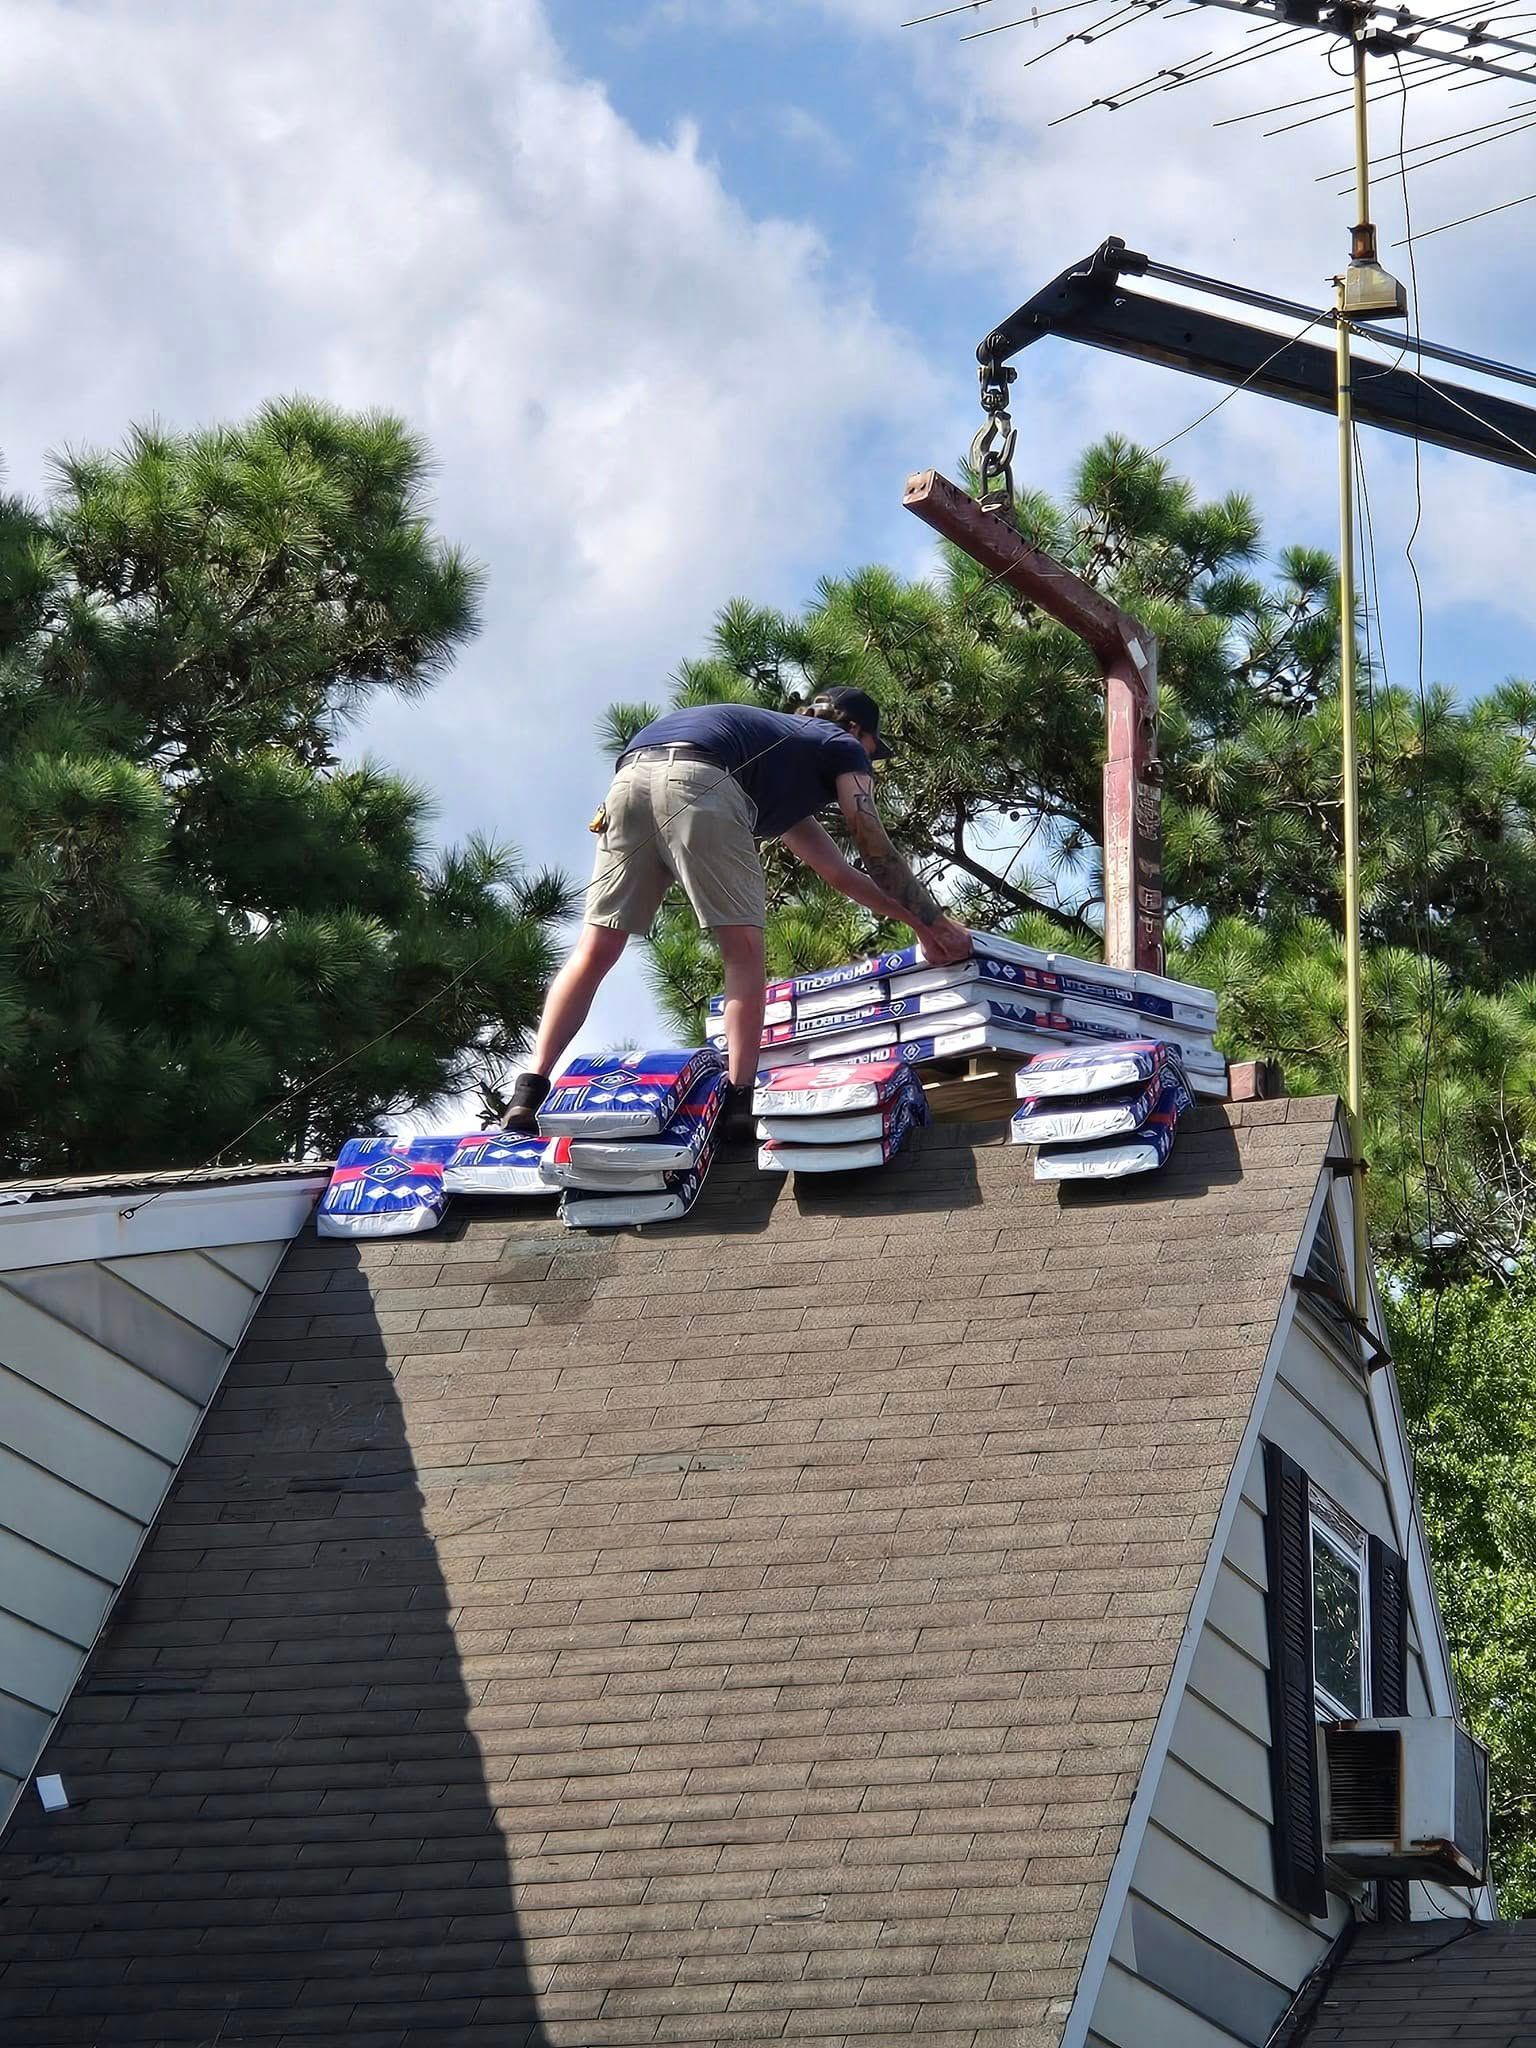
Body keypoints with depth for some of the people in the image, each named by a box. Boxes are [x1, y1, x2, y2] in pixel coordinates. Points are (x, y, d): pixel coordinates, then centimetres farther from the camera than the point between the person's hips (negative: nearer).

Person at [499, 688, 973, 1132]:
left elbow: (839, 873, 51)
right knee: (744, 952, 3)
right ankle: (740, 1102, -5)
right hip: (699, 779, -7)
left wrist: (914, 919, 55)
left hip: (631, 775, 7)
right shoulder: (842, 745, 27)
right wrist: (935, 924, 31)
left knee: (595, 950, 5)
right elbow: (878, 856, 22)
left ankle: (530, 1092, -6)